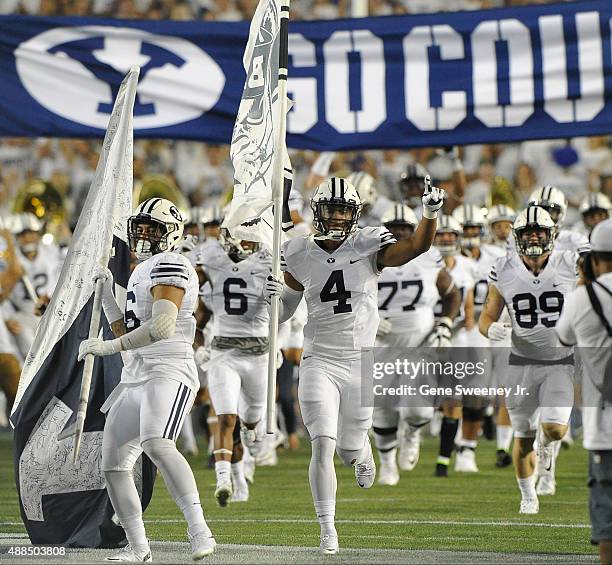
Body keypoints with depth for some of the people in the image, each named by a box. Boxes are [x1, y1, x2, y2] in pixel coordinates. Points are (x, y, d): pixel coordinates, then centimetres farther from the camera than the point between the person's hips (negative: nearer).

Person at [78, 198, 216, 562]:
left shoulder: (170, 266, -9)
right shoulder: (143, 272, 22)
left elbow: (162, 327, -22)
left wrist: (108, 347, -18)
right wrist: (107, 298, 19)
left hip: (169, 373, -10)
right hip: (136, 379, 10)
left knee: (157, 444, -33)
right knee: (114, 464, 10)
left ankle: (200, 531, -39)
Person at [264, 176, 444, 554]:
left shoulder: (370, 247, -4)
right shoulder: (301, 256, 1)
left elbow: (417, 247, -20)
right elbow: (285, 313, 10)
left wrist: (431, 213, -37)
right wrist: (274, 295, -12)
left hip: (361, 362, 0)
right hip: (320, 362, 0)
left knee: (350, 451, 10)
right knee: (323, 446, -14)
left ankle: (363, 452, 50)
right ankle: (328, 529, -4)